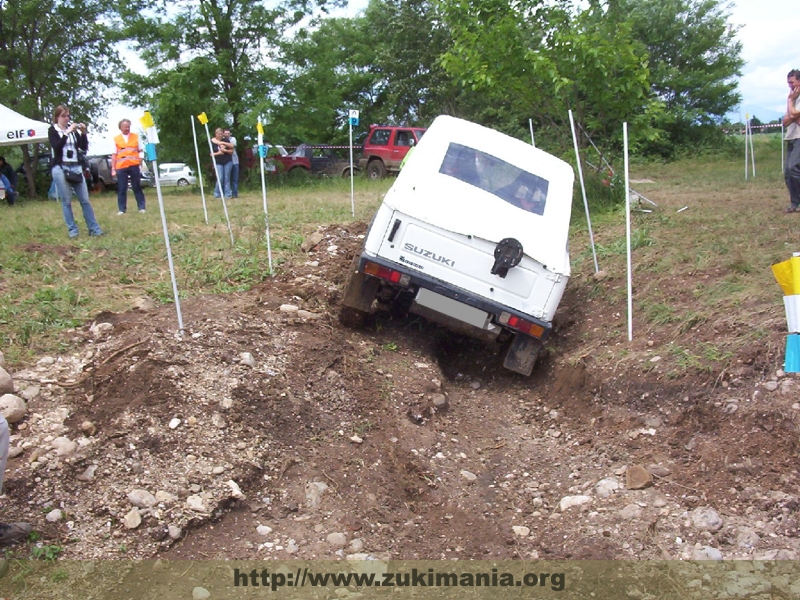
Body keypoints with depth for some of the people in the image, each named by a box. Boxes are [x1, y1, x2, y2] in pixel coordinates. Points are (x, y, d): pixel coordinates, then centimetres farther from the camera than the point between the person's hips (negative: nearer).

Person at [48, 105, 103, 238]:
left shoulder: (73, 129, 14)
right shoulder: (53, 130, 4)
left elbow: (84, 147, 7)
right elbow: (56, 146, -12)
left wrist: (83, 133, -7)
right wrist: (67, 133, -18)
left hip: (75, 167, 3)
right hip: (60, 168, -3)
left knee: (85, 200, 0)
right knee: (66, 201, -2)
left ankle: (94, 229, 2)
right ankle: (72, 230, 2)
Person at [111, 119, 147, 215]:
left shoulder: (136, 137, 8)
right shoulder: (116, 139, 7)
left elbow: (140, 151, 10)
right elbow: (114, 155, 6)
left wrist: (141, 165, 2)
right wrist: (113, 169, 1)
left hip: (134, 166, 0)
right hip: (121, 167, 0)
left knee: (137, 187, 6)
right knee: (121, 189, 2)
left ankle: (142, 207, 10)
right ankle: (122, 209, 6)